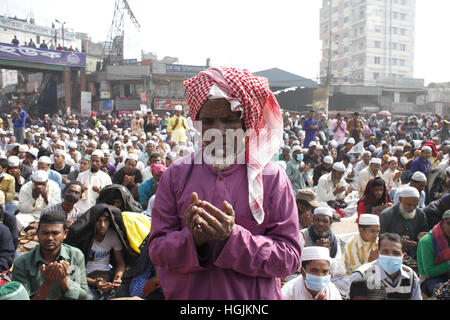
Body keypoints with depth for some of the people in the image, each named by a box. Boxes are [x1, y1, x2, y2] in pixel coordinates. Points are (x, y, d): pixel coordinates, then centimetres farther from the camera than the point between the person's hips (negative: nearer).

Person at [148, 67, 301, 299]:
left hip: (254, 296, -1)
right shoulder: (176, 175, -4)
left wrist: (234, 238, -24)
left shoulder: (272, 177, -9)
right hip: (186, 294, 2)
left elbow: (290, 257, -12)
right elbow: (156, 250, -5)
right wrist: (191, 239, -23)